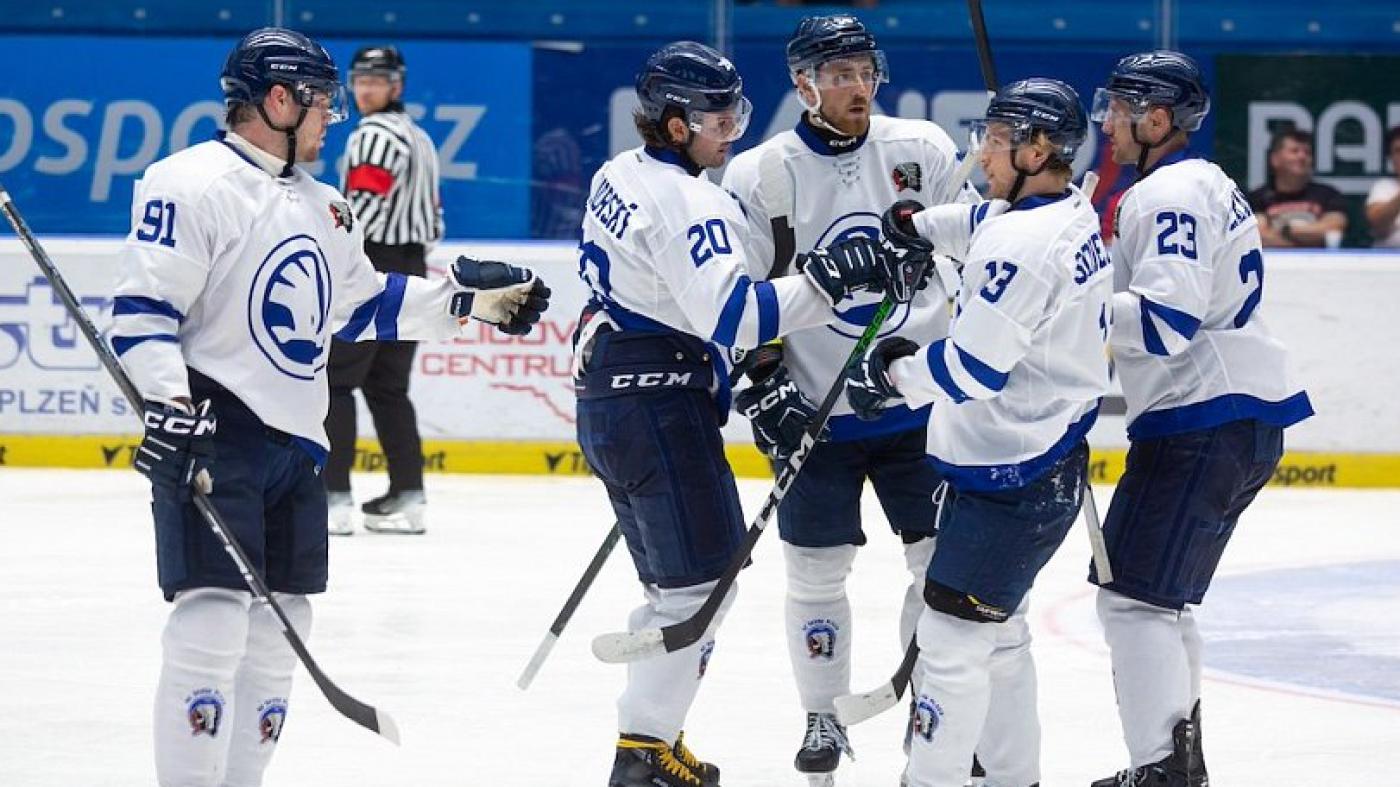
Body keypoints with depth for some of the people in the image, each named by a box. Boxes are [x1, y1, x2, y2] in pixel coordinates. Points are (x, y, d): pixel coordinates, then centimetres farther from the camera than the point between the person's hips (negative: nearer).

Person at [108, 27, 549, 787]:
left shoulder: (321, 206, 18)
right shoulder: (192, 183, -9)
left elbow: (364, 303, 25)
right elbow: (142, 307, -14)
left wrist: (468, 298, 18)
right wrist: (169, 402, -26)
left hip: (296, 443, 9)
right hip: (211, 437, -9)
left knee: (279, 628, 10)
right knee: (212, 618, -14)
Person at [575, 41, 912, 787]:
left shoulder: (620, 175, 11)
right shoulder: (688, 205, -19)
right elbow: (731, 315, -29)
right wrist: (826, 276, -28)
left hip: (609, 394, 10)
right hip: (659, 409, -10)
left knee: (676, 580, 19)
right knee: (699, 584, -6)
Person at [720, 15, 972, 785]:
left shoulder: (923, 149, -1)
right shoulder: (758, 176, -5)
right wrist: (762, 382, -10)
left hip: (921, 399, 2)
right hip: (815, 410, -2)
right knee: (816, 571, 3)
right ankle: (823, 719, 20)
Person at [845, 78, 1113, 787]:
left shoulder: (1023, 242, -24)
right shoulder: (1074, 216, 7)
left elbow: (973, 367, -25)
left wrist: (895, 374, -9)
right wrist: (923, 224, 20)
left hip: (1012, 476, -11)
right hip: (1047, 459, 11)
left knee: (952, 629, -8)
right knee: (996, 622, 21)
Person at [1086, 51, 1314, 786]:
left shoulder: (1173, 194, -14)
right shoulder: (1204, 184, 20)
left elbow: (1166, 319, -25)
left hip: (1205, 422, -11)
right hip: (1244, 419, 11)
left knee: (1134, 596, -11)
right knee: (1162, 598, 20)